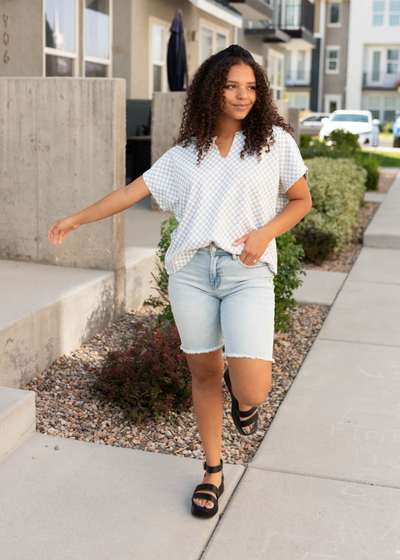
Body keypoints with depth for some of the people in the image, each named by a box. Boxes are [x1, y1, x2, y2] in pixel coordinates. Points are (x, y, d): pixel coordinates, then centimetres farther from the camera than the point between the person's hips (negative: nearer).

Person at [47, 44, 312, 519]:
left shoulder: (274, 141, 5)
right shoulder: (185, 153, 10)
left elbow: (301, 200, 10)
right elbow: (134, 191, 13)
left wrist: (265, 233, -8)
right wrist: (77, 218, 14)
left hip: (247, 272, -2)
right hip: (191, 270, 2)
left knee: (252, 391, -13)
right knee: (203, 374, 9)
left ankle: (237, 380, 27)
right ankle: (212, 473, 29)